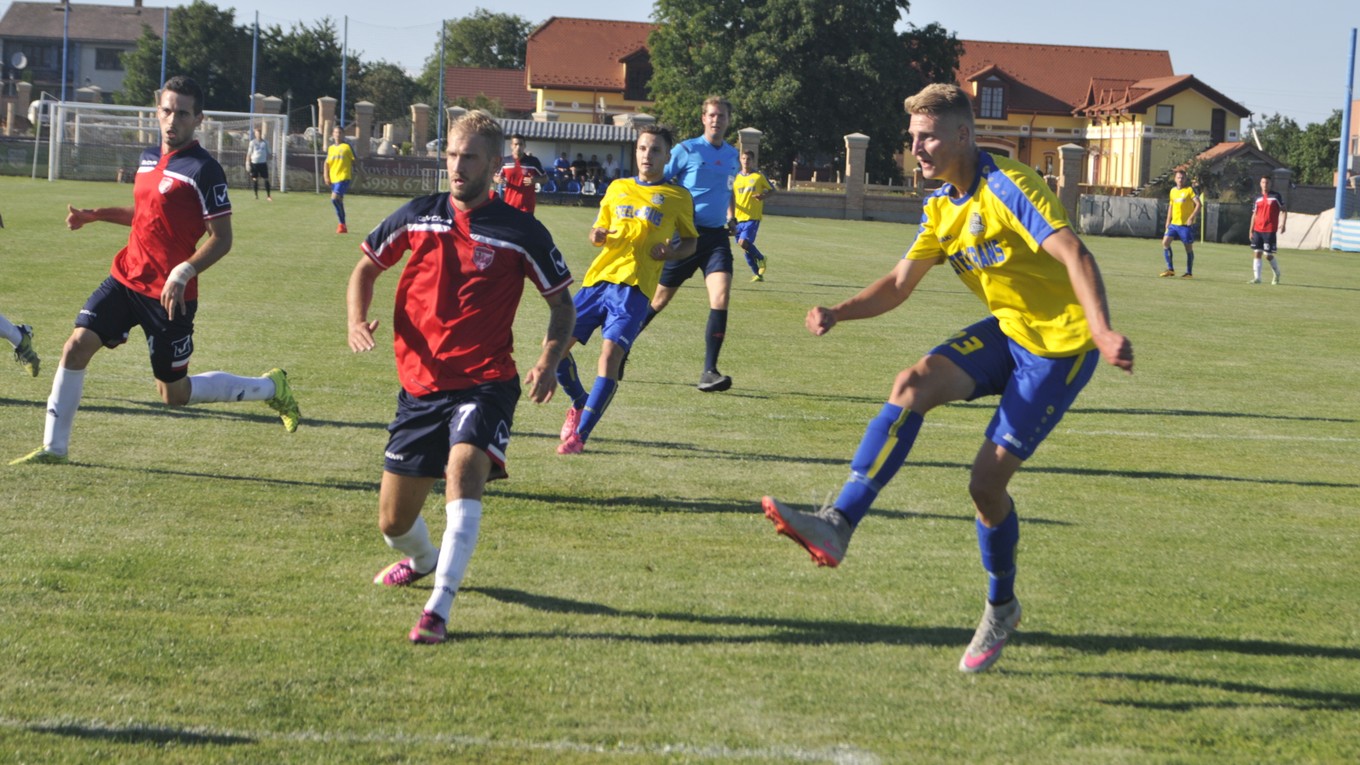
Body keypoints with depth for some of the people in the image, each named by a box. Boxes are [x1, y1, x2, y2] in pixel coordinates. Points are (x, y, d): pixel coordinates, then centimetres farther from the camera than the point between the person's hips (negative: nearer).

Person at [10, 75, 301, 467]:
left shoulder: (204, 170, -13)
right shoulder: (149, 158, 10)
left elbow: (221, 239, -15)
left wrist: (183, 273, -27)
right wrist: (94, 214, 14)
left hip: (169, 293, -7)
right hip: (127, 277, 7)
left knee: (175, 393, 3)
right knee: (77, 346, -6)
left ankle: (270, 387, 22)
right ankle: (54, 447, 5)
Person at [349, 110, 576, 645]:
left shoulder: (521, 233, -3)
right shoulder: (417, 217, 4)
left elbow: (562, 304, 6)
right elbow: (366, 267, 18)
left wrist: (549, 362, -12)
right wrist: (357, 320, -2)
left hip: (485, 384, -3)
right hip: (419, 385, 4)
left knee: (464, 470, -33)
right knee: (393, 524, 8)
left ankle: (437, 610, -33)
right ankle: (422, 559, 47)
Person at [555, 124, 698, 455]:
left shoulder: (678, 197, 8)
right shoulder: (618, 188, 18)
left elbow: (690, 241, 16)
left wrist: (671, 252, -6)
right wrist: (597, 235, 0)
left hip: (634, 286, -4)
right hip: (598, 278, 4)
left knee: (610, 356, -19)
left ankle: (579, 435, -14)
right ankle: (580, 403, 25)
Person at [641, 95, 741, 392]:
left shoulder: (732, 155, 11)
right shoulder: (686, 150, -5)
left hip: (716, 235, 3)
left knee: (721, 295, -17)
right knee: (659, 299, 5)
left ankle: (709, 372, -16)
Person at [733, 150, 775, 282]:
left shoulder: (759, 176, 1)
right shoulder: (736, 177, 10)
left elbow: (772, 190, 8)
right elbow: (731, 196, 16)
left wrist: (764, 196, -13)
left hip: (753, 217, -4)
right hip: (739, 216, 4)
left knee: (743, 242, -20)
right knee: (745, 246, 6)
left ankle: (760, 258, 8)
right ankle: (758, 273, 19)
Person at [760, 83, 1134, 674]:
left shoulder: (1008, 188, -20)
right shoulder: (941, 207, 7)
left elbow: (1075, 255, -31)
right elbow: (899, 284, 7)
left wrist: (1102, 332, -47)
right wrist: (838, 313, -12)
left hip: (1060, 345, -7)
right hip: (1006, 331, 7)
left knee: (987, 479, -8)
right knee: (911, 385, -18)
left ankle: (1002, 606, 17)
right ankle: (837, 525, -27)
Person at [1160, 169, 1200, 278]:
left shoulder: (1190, 189, -6)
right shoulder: (1173, 191, 12)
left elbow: (1198, 204, -12)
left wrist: (1191, 217, -22)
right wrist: (1168, 221, 14)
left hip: (1186, 224, -6)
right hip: (1174, 223, 6)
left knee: (1188, 247, 2)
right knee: (1165, 242, -8)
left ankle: (1189, 272, 12)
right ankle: (1170, 269, -2)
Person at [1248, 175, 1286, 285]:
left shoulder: (1276, 196, -1)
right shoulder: (1257, 199, 11)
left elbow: (1284, 210, 2)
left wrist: (1283, 224, -11)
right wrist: (1251, 230, 11)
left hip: (1270, 230, -4)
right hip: (1257, 230, 4)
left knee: (1268, 255, -4)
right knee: (1257, 253, -2)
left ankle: (1277, 274, 19)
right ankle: (1257, 278, -1)